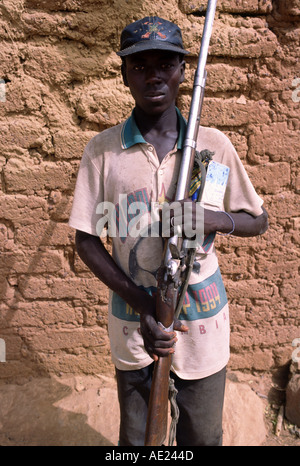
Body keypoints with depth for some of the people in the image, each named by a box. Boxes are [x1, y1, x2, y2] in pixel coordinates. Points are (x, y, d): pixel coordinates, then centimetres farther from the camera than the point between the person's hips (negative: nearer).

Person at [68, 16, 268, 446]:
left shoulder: (214, 144, -4)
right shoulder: (102, 150, -6)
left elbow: (259, 220, 4)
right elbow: (86, 239, -4)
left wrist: (219, 219, -19)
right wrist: (142, 306, -15)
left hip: (202, 321, 1)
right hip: (132, 322, 0)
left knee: (203, 437, 20)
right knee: (135, 436, 22)